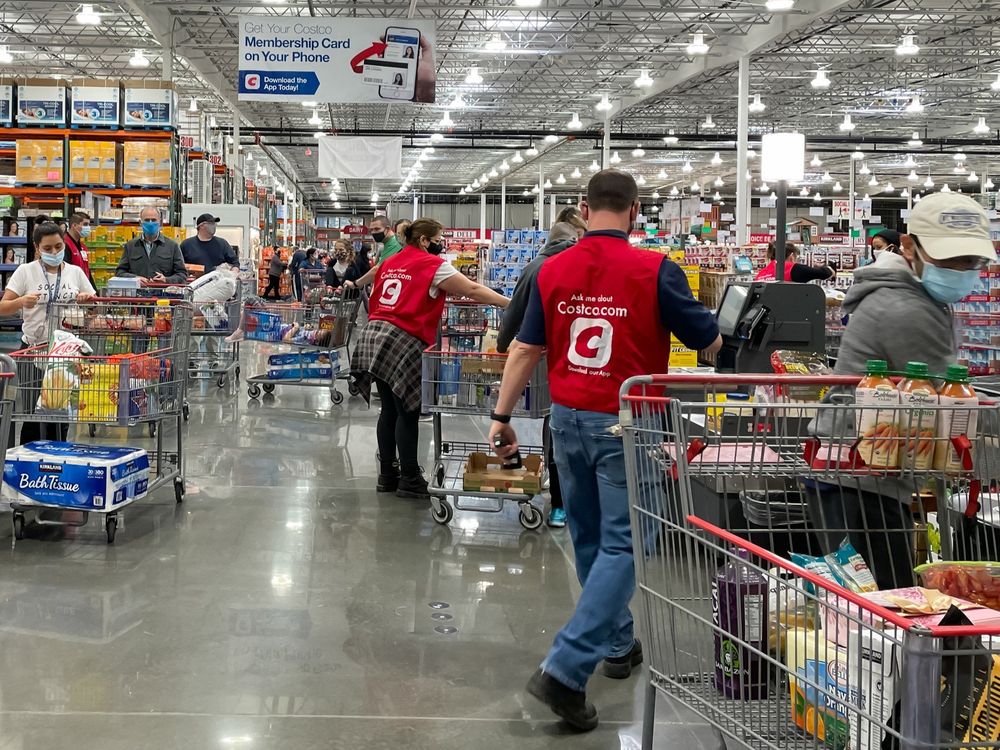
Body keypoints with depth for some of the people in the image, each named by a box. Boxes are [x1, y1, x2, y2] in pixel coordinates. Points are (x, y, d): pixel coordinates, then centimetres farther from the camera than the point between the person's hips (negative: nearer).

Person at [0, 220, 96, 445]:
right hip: (34, 350, -3)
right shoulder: (26, 271, 1)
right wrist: (21, 302, -25)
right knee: (33, 414, -4)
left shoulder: (75, 272, 8)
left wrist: (88, 300, -9)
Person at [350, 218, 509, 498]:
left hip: (374, 335, 8)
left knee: (389, 409, 13)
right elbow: (472, 290, -7)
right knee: (407, 412, -1)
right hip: (403, 342, -8)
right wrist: (511, 304, -4)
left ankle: (387, 474, 17)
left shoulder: (389, 263, 19)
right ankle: (410, 480, 4)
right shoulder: (433, 265, -5)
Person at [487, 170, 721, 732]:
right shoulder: (654, 270, -12)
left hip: (569, 419, 5)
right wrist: (713, 331, 21)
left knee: (590, 538, 20)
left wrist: (502, 418, 11)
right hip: (625, 424, -5)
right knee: (620, 544, -1)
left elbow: (526, 349, 3)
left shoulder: (552, 271, 0)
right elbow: (710, 342, -2)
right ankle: (566, 672, -12)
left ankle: (617, 644, 35)